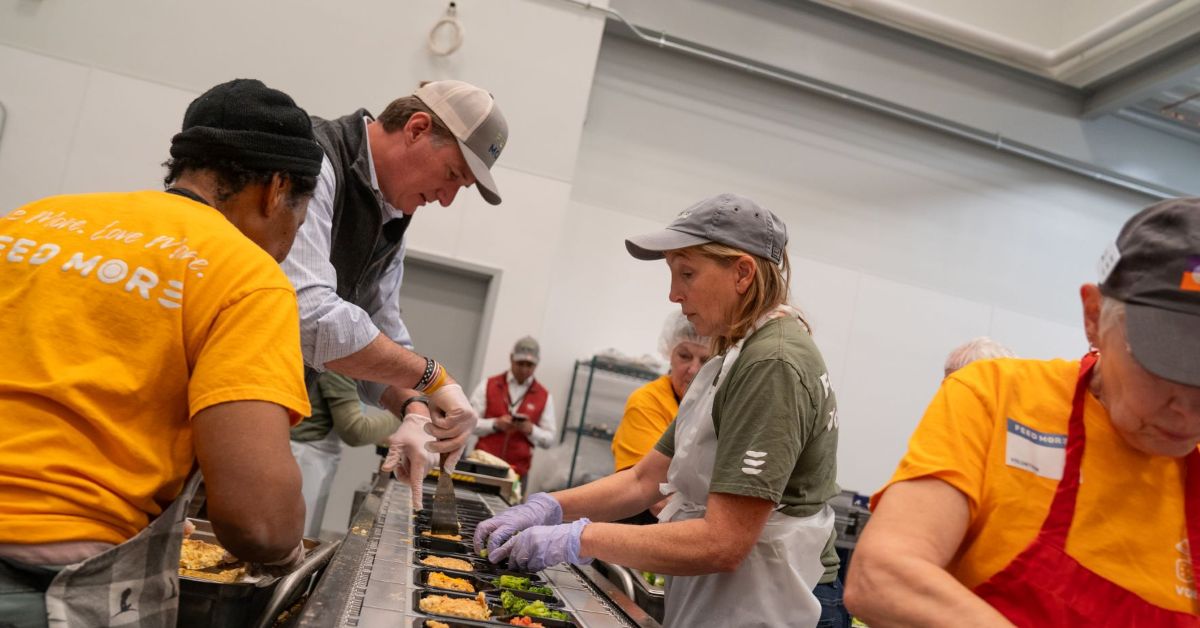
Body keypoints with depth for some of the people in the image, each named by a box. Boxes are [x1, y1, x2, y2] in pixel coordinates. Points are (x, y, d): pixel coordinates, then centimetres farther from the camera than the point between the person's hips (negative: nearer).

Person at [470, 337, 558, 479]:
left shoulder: (544, 396, 6)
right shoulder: (488, 385, 6)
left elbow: (550, 438, 6)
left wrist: (531, 430, -13)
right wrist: (495, 424, -13)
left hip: (517, 470, 0)